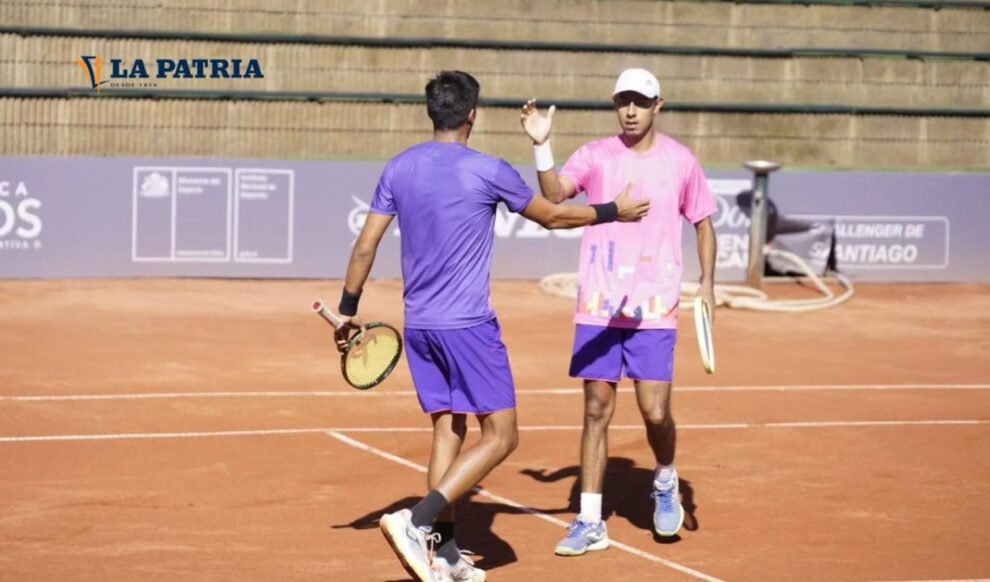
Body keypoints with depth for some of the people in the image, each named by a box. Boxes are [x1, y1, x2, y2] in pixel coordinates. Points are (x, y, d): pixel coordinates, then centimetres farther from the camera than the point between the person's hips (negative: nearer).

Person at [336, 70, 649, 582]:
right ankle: (417, 521, -16)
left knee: (448, 431, 13)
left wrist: (348, 308, 17)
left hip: (419, 325, 6)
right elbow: (552, 216, 3)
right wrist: (613, 212, 17)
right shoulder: (487, 171, -9)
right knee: (500, 436, -1)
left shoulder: (399, 169, 5)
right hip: (468, 325, -6)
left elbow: (365, 246, 6)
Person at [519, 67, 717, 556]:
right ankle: (590, 521, 8)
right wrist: (542, 146, -27)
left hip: (655, 309, -1)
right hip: (598, 308, 1)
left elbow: (702, 222, 13)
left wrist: (707, 282, 3)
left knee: (654, 411, -7)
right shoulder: (595, 156, 2)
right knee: (596, 411, 3)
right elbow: (555, 194, -13)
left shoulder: (681, 162, 4)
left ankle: (665, 482, 24)